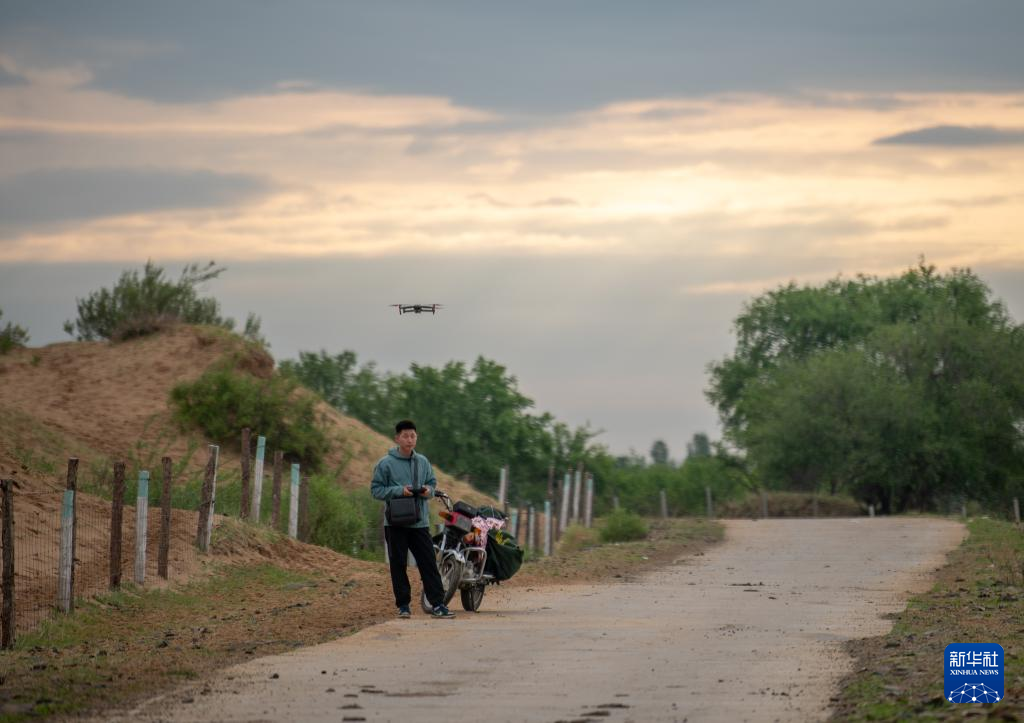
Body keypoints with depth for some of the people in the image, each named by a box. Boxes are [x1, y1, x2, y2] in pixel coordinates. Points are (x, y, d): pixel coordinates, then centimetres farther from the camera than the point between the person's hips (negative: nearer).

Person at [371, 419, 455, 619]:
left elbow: (432, 483, 18)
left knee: (428, 563, -2)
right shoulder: (386, 463, -3)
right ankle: (403, 604, 11)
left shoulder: (423, 462, 9)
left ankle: (438, 604, -4)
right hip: (396, 523, -3)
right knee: (398, 565, 3)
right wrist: (399, 491, -17)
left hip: (420, 522, 3)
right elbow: (376, 490, -4)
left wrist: (428, 490, -6)